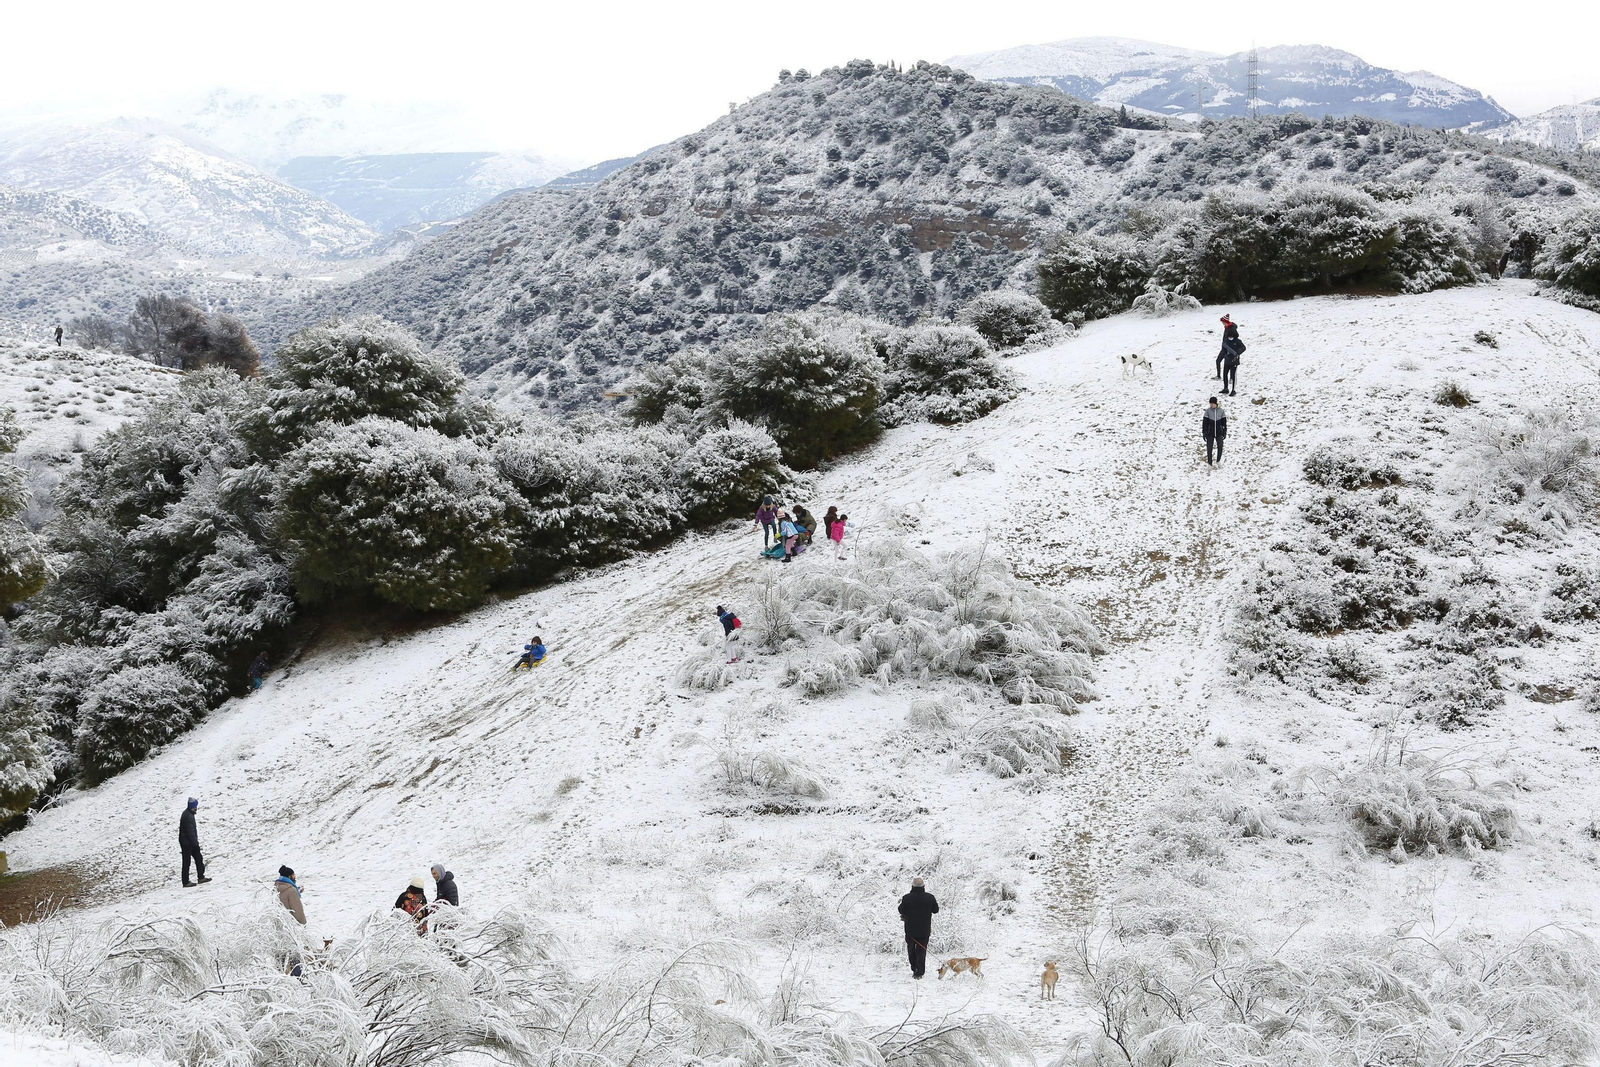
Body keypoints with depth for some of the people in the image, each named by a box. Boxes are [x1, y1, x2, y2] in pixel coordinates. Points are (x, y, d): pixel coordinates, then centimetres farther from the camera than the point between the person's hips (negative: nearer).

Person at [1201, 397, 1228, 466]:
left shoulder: (1221, 411, -1)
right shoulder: (1208, 411, -4)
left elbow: (1224, 423, 6)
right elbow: (1205, 423, -2)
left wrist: (1224, 433, 5)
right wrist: (1204, 433, -5)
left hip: (1219, 433, 0)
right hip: (1210, 433, 0)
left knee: (1220, 446, -13)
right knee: (1209, 448, 1)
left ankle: (1219, 460, 5)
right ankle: (1209, 463, 12)